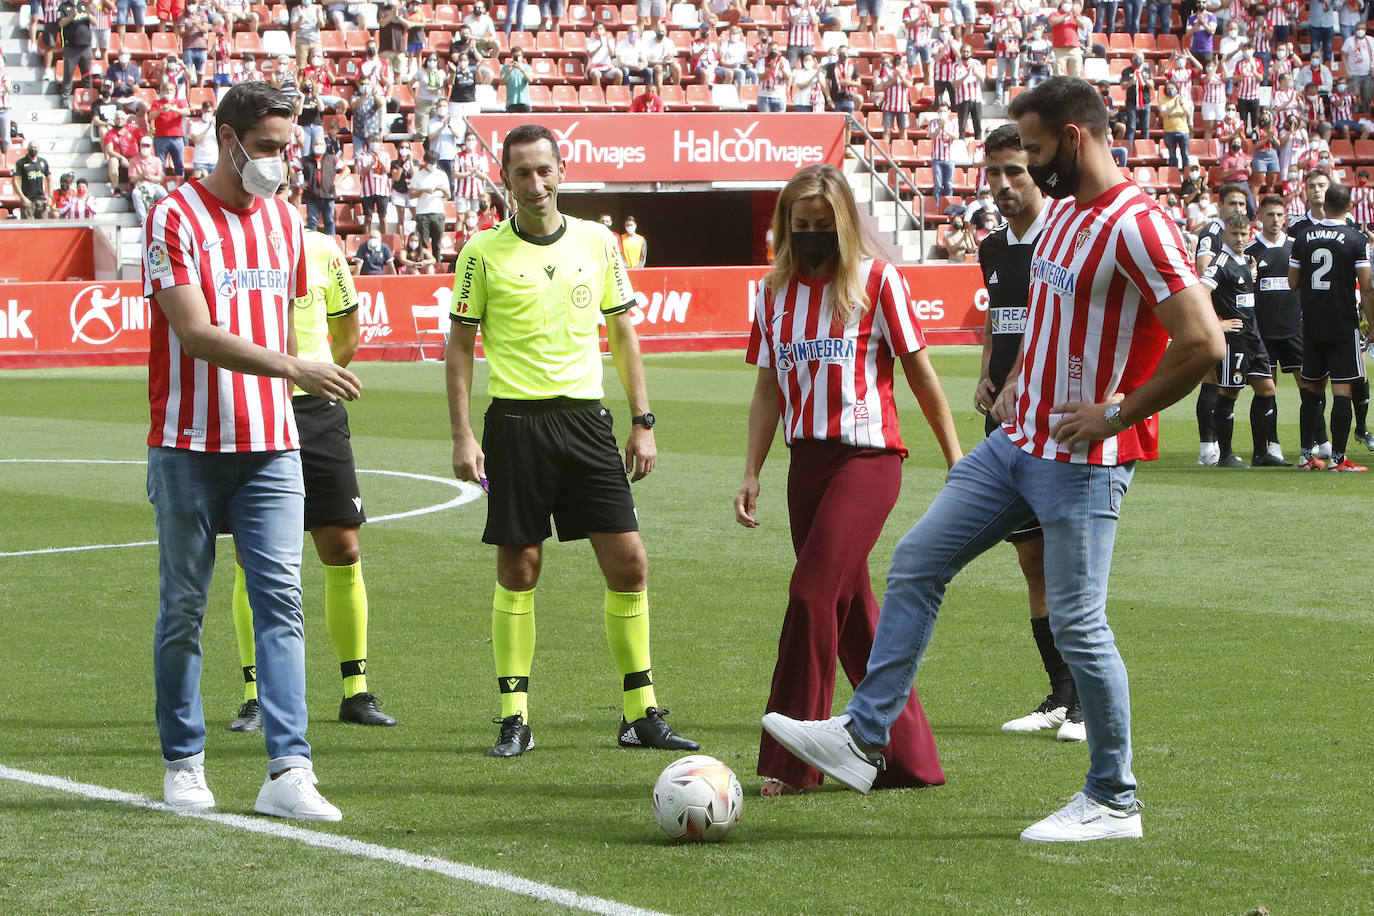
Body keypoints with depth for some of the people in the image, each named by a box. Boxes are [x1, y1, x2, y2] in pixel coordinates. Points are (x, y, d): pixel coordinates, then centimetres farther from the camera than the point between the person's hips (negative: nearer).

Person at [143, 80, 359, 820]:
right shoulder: (174, 218, -8)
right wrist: (293, 368, -27)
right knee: (183, 609, 4)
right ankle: (183, 765, 17)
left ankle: (287, 772, -11)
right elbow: (195, 334, -17)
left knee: (281, 599, -7)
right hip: (189, 447, -4)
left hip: (270, 447, 4)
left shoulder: (284, 219, 12)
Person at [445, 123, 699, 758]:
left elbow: (623, 335, 14)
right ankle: (515, 719, 7)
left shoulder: (597, 242, 7)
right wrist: (462, 435, -5)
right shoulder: (484, 252, -1)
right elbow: (460, 346, 3)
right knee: (518, 569, -1)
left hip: (585, 416, 3)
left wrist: (642, 422, 8)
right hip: (516, 422, -3)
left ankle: (641, 715, 6)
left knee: (628, 563, -2)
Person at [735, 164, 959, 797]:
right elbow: (768, 389, 14)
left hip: (868, 456, -6)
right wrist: (751, 474, 6)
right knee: (851, 611, 7)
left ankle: (789, 763, -11)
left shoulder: (876, 280, -4)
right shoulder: (775, 291, 10)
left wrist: (956, 461, 0)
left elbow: (920, 373, -1)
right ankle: (911, 758, 16)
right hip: (807, 460, 6)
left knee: (813, 594, -16)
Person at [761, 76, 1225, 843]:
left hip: (1082, 461, -9)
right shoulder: (1063, 211, 12)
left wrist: (1117, 413, -18)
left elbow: (1203, 344, -25)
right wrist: (1019, 382, 15)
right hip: (1018, 441, 9)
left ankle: (1113, 802, 9)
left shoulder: (1137, 227, -19)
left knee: (1077, 624, -4)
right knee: (916, 563, 5)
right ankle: (863, 737, 10)